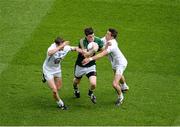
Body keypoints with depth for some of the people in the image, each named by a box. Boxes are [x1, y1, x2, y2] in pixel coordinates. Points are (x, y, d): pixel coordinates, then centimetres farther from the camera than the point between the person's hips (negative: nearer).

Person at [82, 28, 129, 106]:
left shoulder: (112, 46, -41)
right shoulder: (106, 39, -16)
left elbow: (102, 54, -51)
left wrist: (90, 59, -59)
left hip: (120, 64, -10)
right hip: (115, 63, 10)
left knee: (115, 84, -15)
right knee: (119, 75, 37)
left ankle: (120, 97, 15)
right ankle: (125, 86, 68)